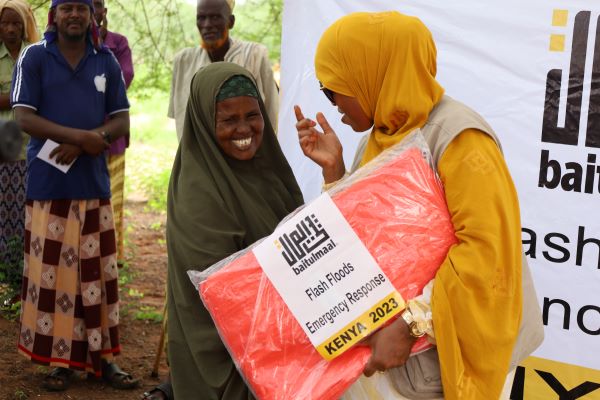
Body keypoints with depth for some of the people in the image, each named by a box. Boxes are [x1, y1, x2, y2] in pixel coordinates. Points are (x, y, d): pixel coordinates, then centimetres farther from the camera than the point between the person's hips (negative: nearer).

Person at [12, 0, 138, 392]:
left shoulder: (107, 61, 9)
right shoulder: (34, 57, 1)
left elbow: (122, 121, 6)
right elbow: (24, 117, -7)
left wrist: (83, 144, -11)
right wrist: (82, 135, -16)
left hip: (94, 182, 3)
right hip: (48, 182, -3)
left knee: (99, 272, 5)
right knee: (53, 271, -2)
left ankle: (103, 356, 13)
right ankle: (61, 358, 8)